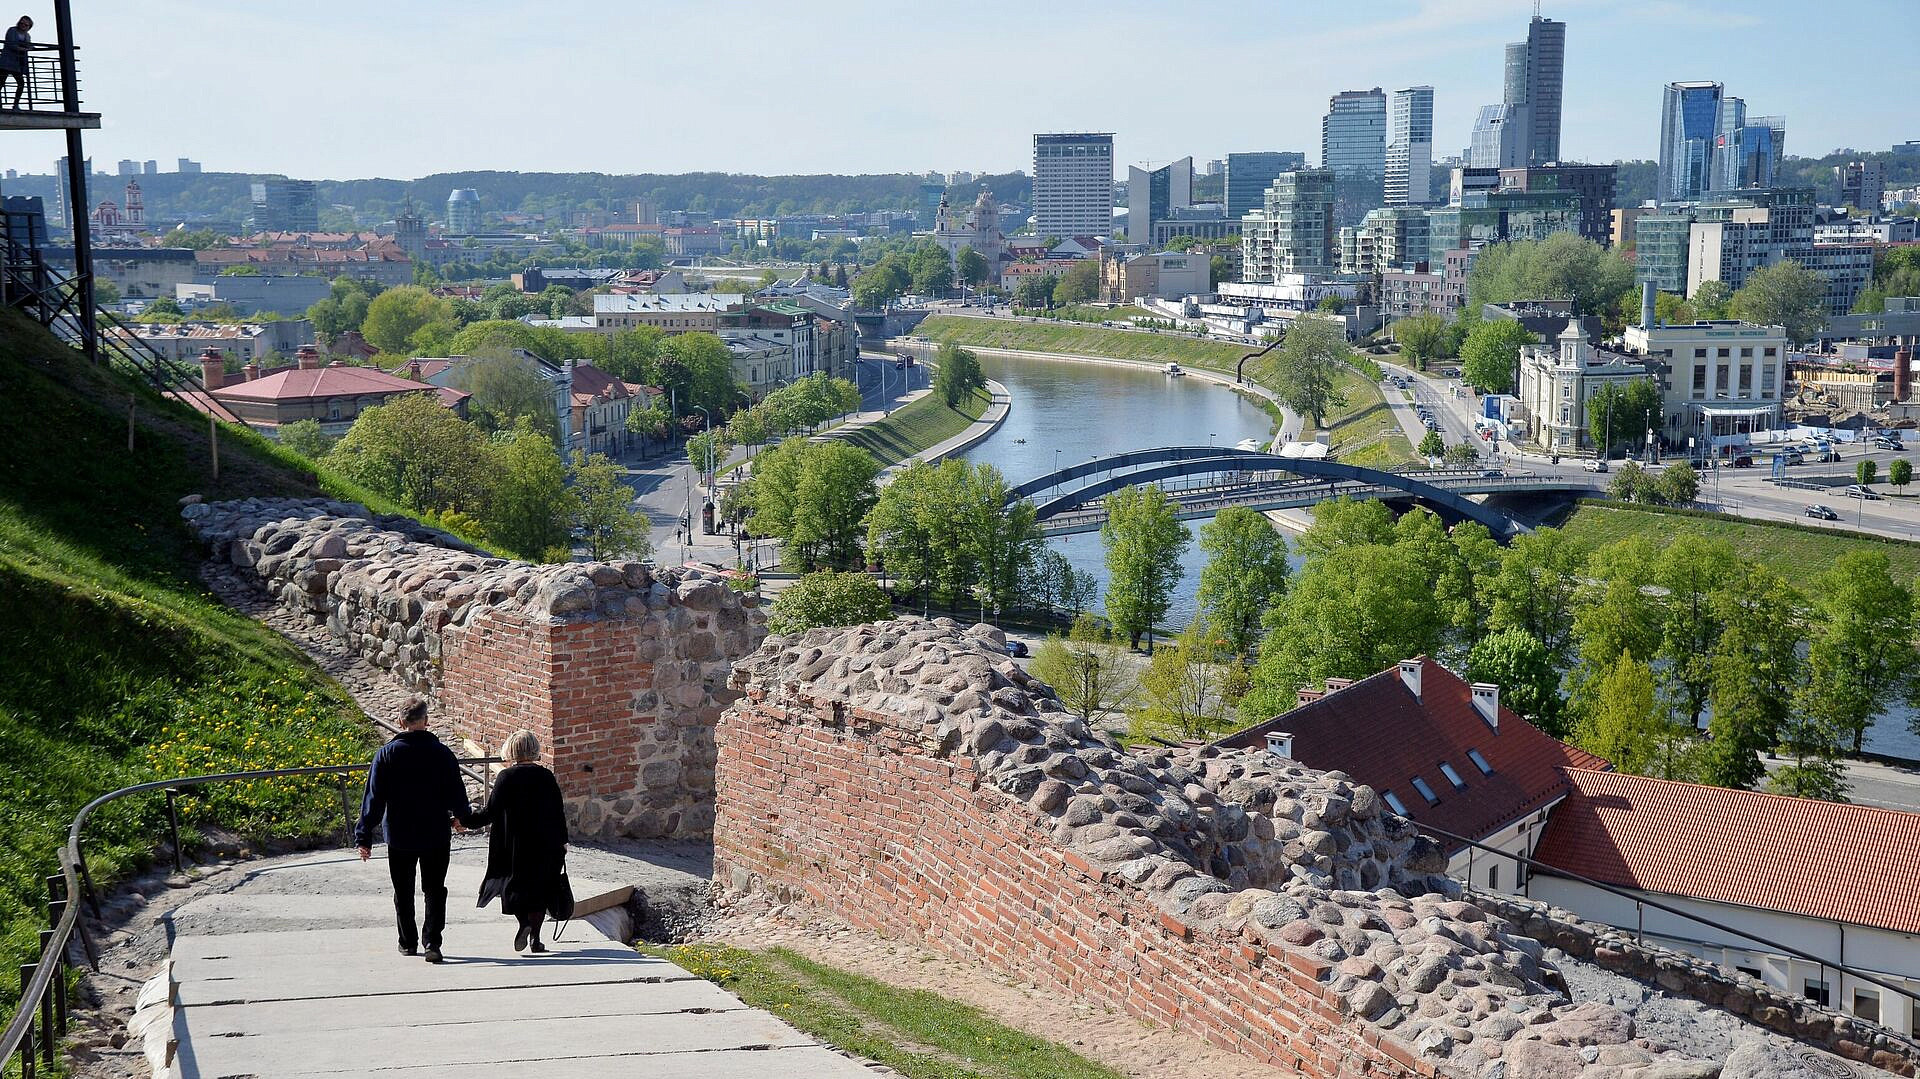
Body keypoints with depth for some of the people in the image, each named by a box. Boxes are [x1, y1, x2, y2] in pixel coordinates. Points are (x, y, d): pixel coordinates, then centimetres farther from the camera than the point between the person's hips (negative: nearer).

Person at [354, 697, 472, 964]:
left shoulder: (387, 754, -7)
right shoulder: (442, 753, -7)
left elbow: (374, 798, -6)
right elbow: (456, 793, 0)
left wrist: (364, 836, -2)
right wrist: (462, 815, 22)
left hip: (399, 836, 0)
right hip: (437, 835, 0)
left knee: (403, 892, 15)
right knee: (434, 890, 6)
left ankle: (408, 942, 24)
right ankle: (432, 942, -6)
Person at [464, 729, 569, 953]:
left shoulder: (506, 777, -8)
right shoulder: (547, 777, 1)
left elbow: (491, 813, -8)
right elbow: (559, 812, 4)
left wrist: (465, 821, 5)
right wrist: (562, 842, 13)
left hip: (514, 844, -2)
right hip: (545, 846, 2)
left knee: (514, 885, 10)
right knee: (539, 889, 11)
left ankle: (524, 923, -13)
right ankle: (535, 938, 9)